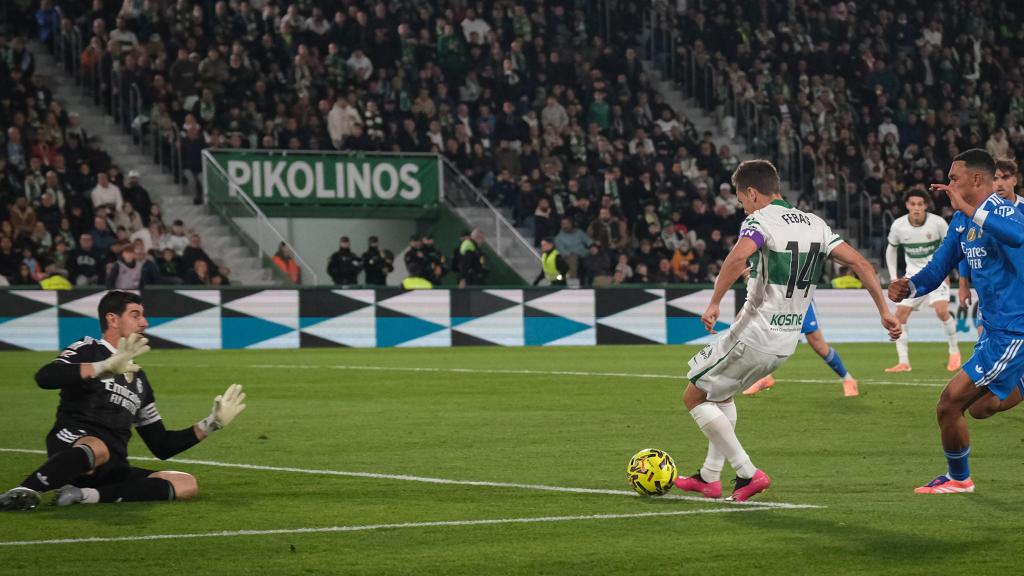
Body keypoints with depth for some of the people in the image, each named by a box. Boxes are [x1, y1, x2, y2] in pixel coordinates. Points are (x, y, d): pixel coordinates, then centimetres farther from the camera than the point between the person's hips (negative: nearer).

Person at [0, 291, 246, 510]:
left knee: (187, 484, -14)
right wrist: (106, 367, -23)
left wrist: (212, 423, 25)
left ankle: (88, 494, -26)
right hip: (73, 443, -7)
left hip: (110, 471, 7)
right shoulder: (87, 350, 9)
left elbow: (162, 446, 31)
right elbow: (44, 378, -15)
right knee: (99, 448, -42)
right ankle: (20, 493, -42)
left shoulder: (139, 379, 29)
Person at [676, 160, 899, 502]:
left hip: (751, 338, -8)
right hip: (785, 343, 8)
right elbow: (860, 264, 3)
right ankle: (709, 477, 30)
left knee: (694, 396, 7)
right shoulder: (815, 225, 9)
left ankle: (748, 473, -1)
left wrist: (714, 303, -27)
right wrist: (885, 312, 4)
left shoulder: (760, 220, -12)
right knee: (721, 393, 29)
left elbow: (738, 257, -33)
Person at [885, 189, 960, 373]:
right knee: (900, 315, -6)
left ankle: (954, 352, 0)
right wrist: (893, 277, 4)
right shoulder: (898, 225, -9)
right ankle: (903, 362, 1)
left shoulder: (937, 222, -16)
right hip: (913, 274, 3)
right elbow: (891, 249, 9)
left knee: (941, 311, -22)